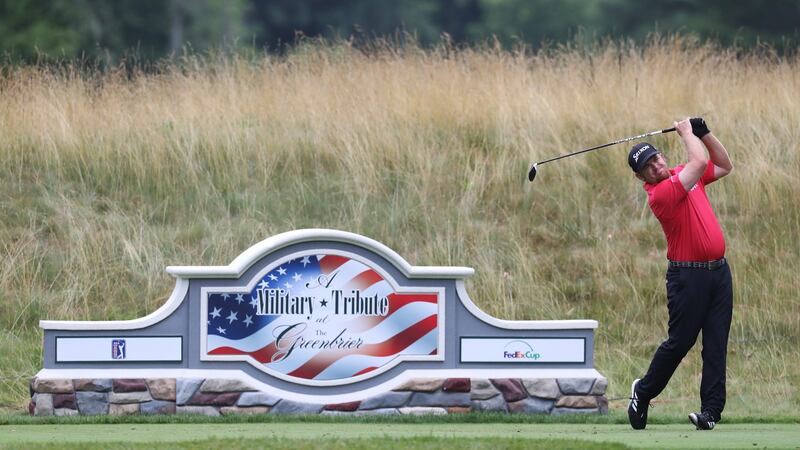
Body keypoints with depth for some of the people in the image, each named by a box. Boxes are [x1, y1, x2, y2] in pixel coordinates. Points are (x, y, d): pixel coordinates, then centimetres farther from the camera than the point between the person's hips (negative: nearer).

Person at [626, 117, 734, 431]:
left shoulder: (683, 175, 11)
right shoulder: (660, 193, -16)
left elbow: (724, 166, 22)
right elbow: (699, 162, -22)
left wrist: (705, 134, 9)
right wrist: (686, 132, -6)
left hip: (718, 270, 7)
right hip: (688, 274, -7)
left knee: (716, 345, 0)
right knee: (680, 341, -2)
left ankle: (711, 410, -1)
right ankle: (643, 392, 21)